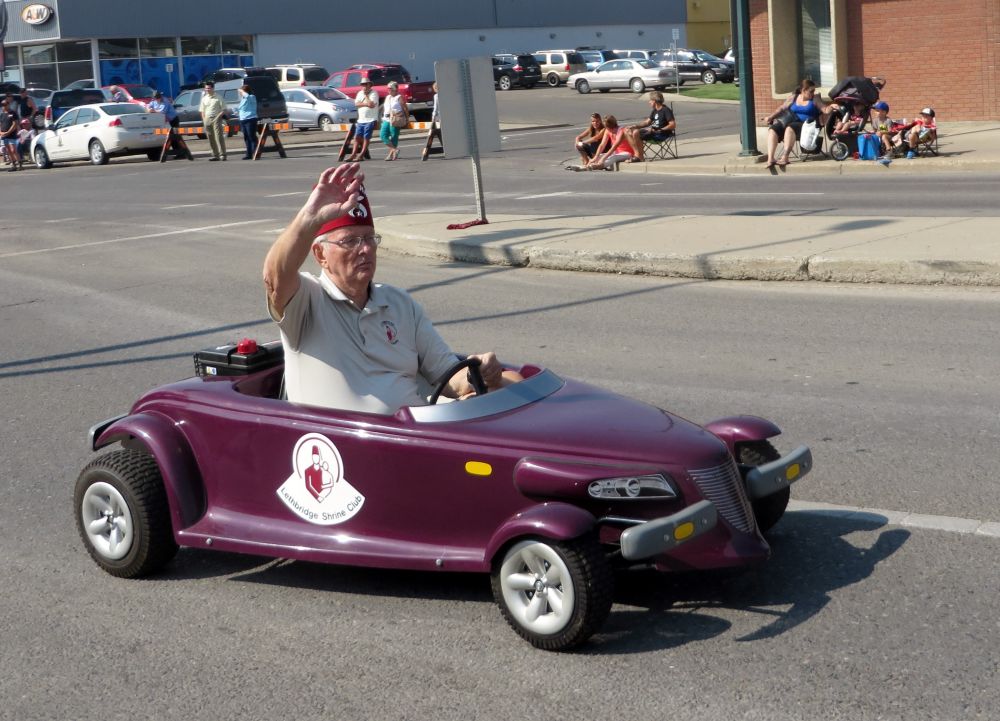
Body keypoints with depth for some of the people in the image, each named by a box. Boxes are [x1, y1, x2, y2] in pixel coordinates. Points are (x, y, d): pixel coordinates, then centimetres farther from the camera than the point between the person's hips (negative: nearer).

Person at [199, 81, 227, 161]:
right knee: (211, 139, 6)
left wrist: (218, 117, -15)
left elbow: (223, 109, -3)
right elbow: (202, 110, 18)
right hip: (207, 120, 6)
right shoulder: (204, 98, 14)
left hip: (216, 119, -5)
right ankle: (215, 155, 12)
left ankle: (222, 154, -12)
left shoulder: (218, 98, -2)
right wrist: (204, 119, 4)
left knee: (219, 137, -11)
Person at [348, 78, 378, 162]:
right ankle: (354, 154, 6)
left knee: (366, 138, -4)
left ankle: (361, 155, -3)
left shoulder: (374, 93, -6)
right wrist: (366, 104, -10)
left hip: (370, 120, -6)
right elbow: (356, 104, 1)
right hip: (360, 120, 6)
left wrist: (366, 96, -9)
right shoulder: (360, 93, 14)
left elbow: (371, 105, -20)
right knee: (357, 137, 4)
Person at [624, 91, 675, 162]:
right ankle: (637, 154, -9)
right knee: (628, 131, -2)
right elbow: (647, 122, 23)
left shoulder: (666, 110, -10)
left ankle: (640, 157, -21)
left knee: (636, 132, -29)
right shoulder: (654, 111, 17)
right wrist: (634, 126, 9)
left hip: (662, 134, -10)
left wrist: (660, 130, -24)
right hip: (653, 131, 10)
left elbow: (673, 125, -16)